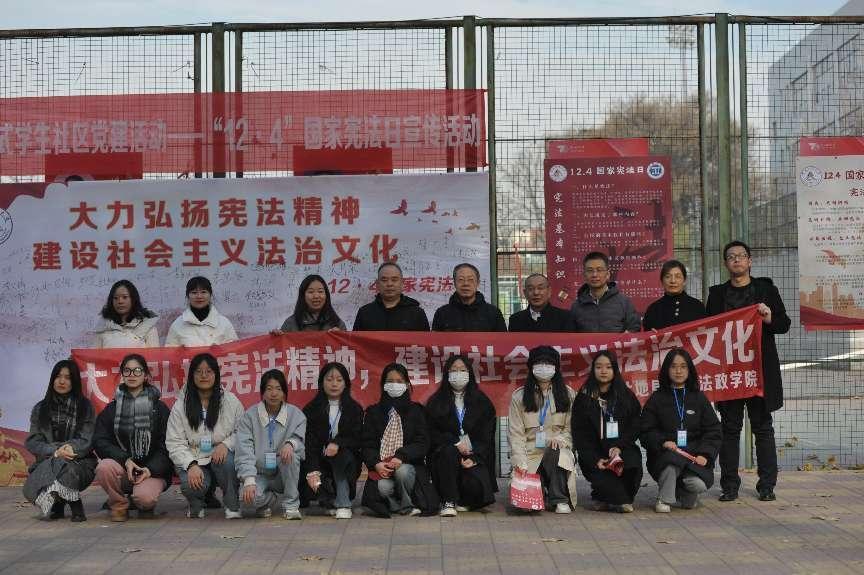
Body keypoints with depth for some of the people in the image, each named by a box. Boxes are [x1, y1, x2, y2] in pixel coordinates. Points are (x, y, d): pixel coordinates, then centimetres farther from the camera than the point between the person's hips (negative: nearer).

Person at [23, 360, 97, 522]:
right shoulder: (40, 409, 14)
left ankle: (75, 504, -7)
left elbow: (87, 440, 0)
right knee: (30, 490, -29)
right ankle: (58, 504, 5)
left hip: (79, 461, -2)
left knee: (67, 470, -38)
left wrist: (72, 449, -22)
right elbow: (32, 442, 4)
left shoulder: (85, 407, 8)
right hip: (46, 462, 2)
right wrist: (55, 451, -15)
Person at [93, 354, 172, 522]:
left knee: (144, 497, -32)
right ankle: (119, 505, -4)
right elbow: (99, 441, 0)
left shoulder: (159, 408, 6)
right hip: (122, 467, 2)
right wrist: (125, 460, -16)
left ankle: (146, 506, 7)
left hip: (152, 471, -2)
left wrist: (151, 469, -16)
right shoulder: (111, 409, 11)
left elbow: (167, 446, 1)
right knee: (104, 467, -31)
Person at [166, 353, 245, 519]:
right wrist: (191, 465, -18)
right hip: (192, 460, 0)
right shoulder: (181, 405, 2)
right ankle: (196, 505, 9)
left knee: (226, 460, -36)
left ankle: (232, 505, -9)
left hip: (221, 457, 0)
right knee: (191, 485, -32)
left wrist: (226, 444, -18)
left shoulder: (231, 401, 3)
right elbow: (174, 443, -3)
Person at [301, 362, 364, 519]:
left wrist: (338, 444, -27)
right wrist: (312, 471, -23)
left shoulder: (355, 409, 5)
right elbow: (308, 442, -9)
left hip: (346, 461, 0)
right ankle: (330, 501, -1)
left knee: (341, 454, -33)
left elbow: (356, 439, -5)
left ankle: (343, 504, -27)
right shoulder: (311, 409, 2)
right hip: (318, 462, 0)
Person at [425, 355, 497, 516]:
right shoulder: (436, 402, 9)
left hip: (474, 455, 0)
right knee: (449, 451, -36)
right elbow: (432, 434, 0)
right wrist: (456, 443, -15)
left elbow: (487, 436, 2)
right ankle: (449, 502, -23)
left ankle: (464, 502, 9)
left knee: (475, 484, -29)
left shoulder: (482, 402, 10)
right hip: (444, 453, 0)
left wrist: (474, 458, -13)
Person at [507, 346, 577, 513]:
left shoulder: (567, 395, 11)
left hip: (556, 452, 1)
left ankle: (560, 500, -20)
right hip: (530, 455, -1)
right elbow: (515, 434, -1)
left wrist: (560, 439, -13)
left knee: (557, 452, -37)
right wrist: (521, 465, -13)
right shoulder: (518, 396, 6)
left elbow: (570, 428, 9)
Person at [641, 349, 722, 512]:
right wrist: (662, 442, -15)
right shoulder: (657, 398, 10)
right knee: (672, 459, -37)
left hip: (694, 454, 1)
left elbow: (713, 431, 9)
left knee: (699, 485, -27)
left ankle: (684, 493, 12)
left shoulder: (699, 398, 14)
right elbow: (646, 431, 6)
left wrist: (704, 454, -8)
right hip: (664, 454, -1)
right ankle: (664, 499, -9)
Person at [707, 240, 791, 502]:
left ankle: (767, 485, 8)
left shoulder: (766, 289, 8)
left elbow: (784, 324, 6)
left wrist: (770, 319, -14)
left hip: (760, 369, -1)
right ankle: (730, 486, 8)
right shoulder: (717, 294, 13)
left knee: (763, 427, 2)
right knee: (730, 428, 3)